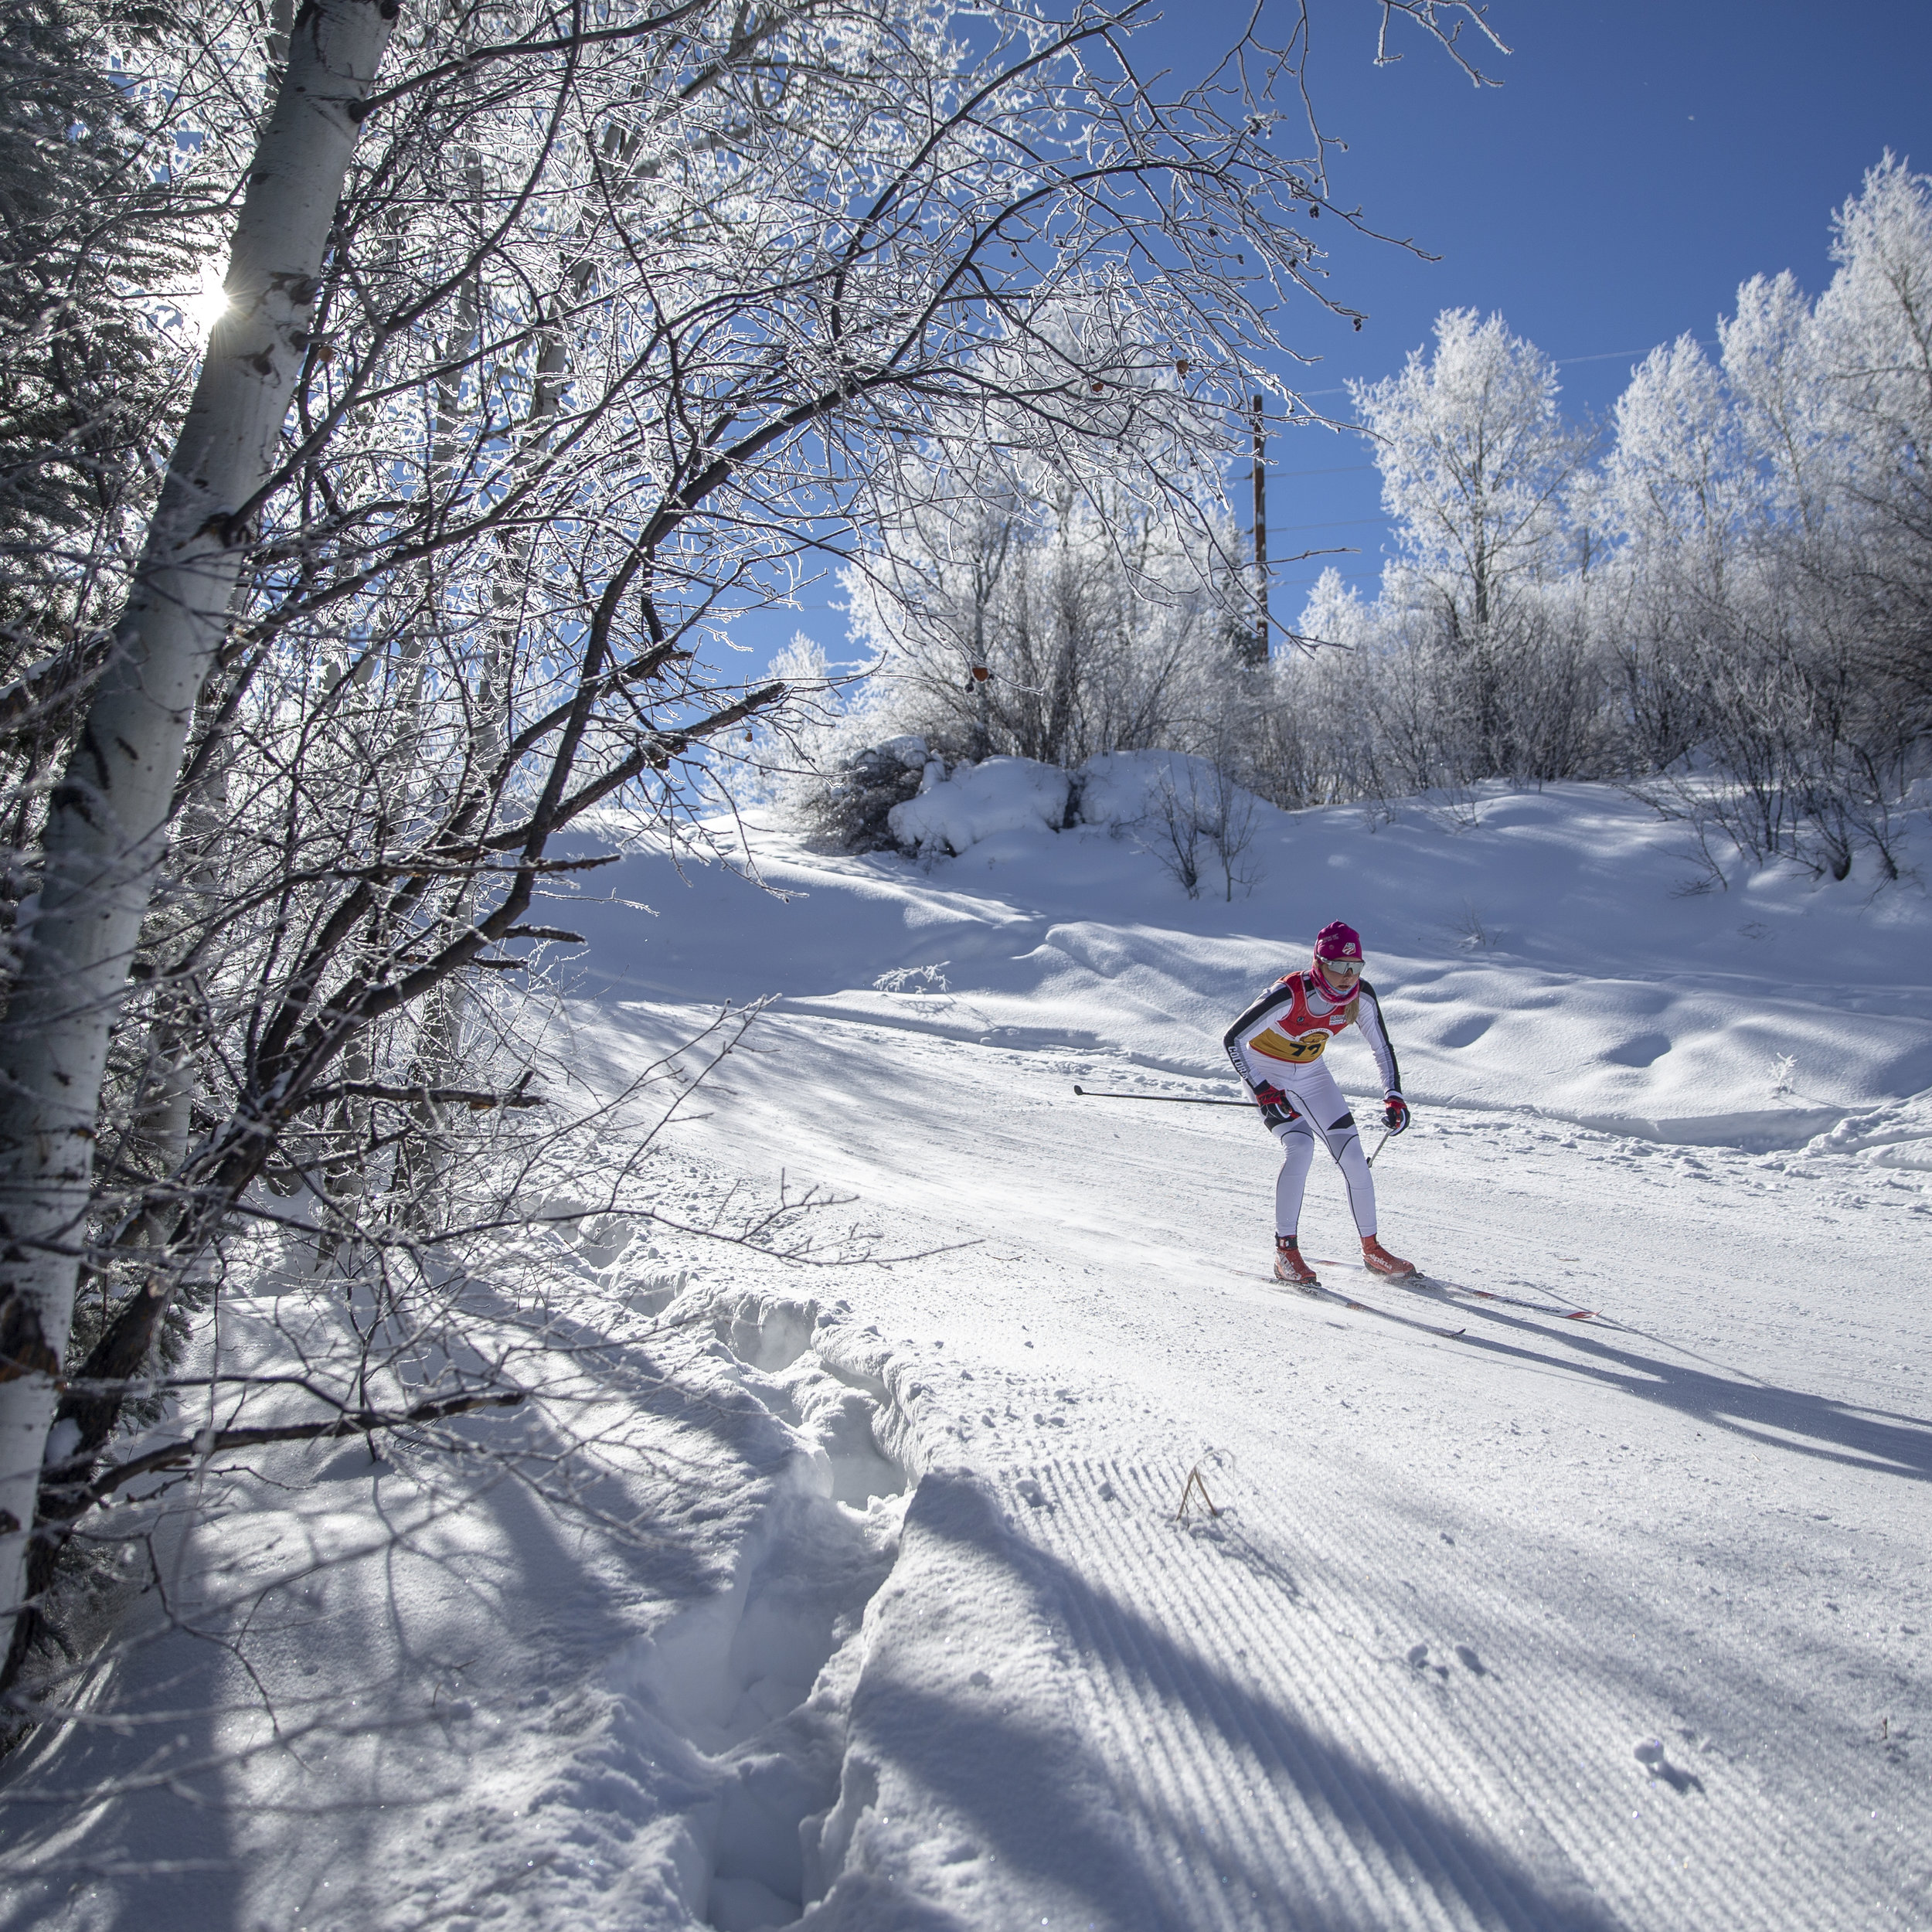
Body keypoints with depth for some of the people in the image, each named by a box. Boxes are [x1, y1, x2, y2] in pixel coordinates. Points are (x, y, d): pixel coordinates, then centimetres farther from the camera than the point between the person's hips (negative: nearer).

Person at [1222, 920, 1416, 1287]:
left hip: (1310, 1074, 5)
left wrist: (1394, 1096, -12)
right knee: (1300, 1147, -25)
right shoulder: (1289, 994, -33)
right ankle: (1286, 1252, -15)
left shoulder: (1361, 996, -18)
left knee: (1352, 1152, -4)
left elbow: (1382, 1048, -1)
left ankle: (1371, 1248, 12)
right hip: (1267, 1073, -5)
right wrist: (1263, 1092, -33)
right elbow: (1232, 1039, -28)